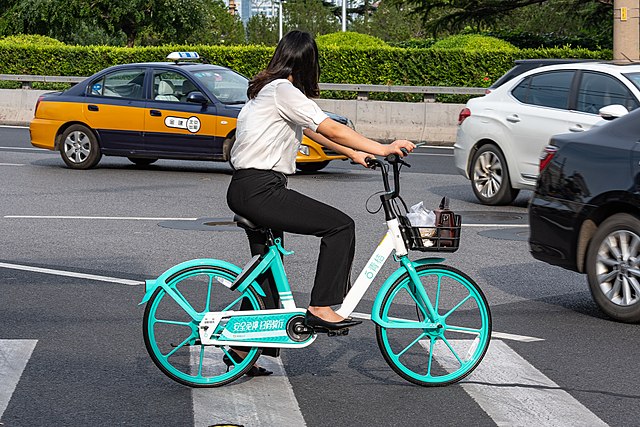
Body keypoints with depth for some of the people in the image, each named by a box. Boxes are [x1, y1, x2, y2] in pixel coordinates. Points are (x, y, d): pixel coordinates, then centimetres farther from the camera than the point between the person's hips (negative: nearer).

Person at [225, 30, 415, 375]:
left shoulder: (268, 90, 19)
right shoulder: (284, 91, -12)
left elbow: (314, 131, 26)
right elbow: (331, 129, -17)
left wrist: (354, 153, 26)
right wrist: (381, 149, -14)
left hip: (247, 190, 10)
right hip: (261, 190, -10)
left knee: (267, 269, 15)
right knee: (340, 226, -10)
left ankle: (242, 348, 20)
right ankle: (321, 308, -9)